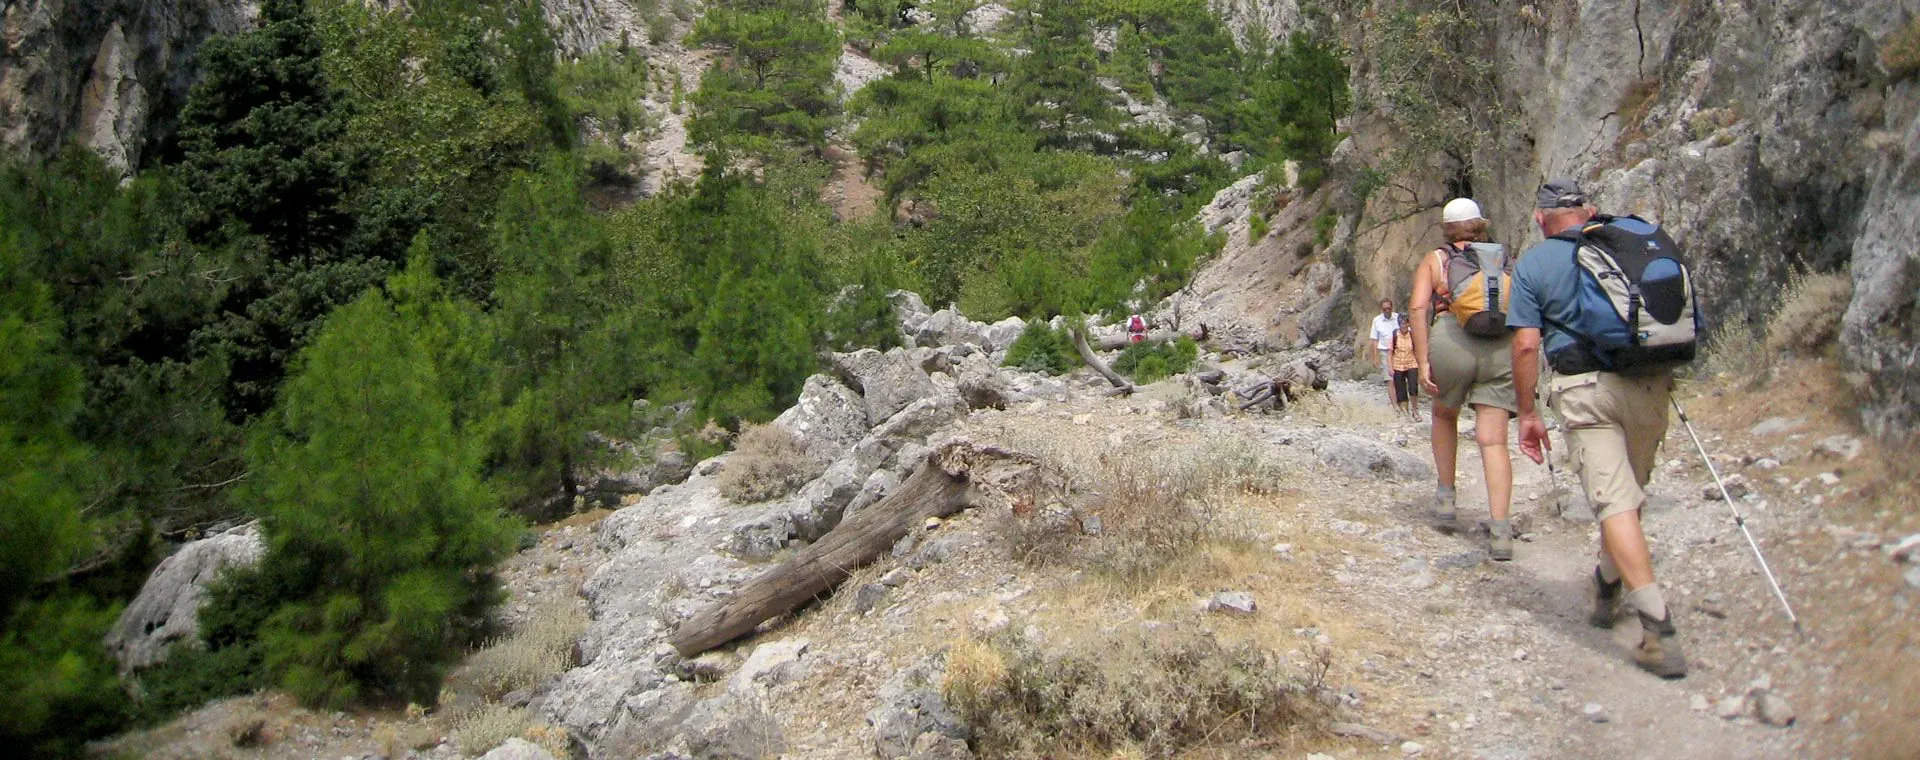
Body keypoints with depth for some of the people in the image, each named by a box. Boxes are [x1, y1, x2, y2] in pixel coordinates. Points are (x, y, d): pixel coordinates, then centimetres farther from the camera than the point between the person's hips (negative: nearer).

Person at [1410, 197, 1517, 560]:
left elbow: (1418, 308, -3)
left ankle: (1446, 495, 26)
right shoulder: (1503, 260, 17)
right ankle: (1500, 528, -13)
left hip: (1453, 344, -1)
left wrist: (1423, 361, -4)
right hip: (1502, 350, 1)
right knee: (1493, 441, -2)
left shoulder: (1435, 260, 12)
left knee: (1444, 416, 27)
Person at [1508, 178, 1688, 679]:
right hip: (1650, 384, 4)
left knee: (1615, 501, -9)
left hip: (1586, 390, -4)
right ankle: (1607, 587, 39)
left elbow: (1526, 344, -2)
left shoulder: (1533, 264, 5)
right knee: (1628, 492, 20)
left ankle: (1658, 627, -19)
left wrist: (1528, 413, 5)